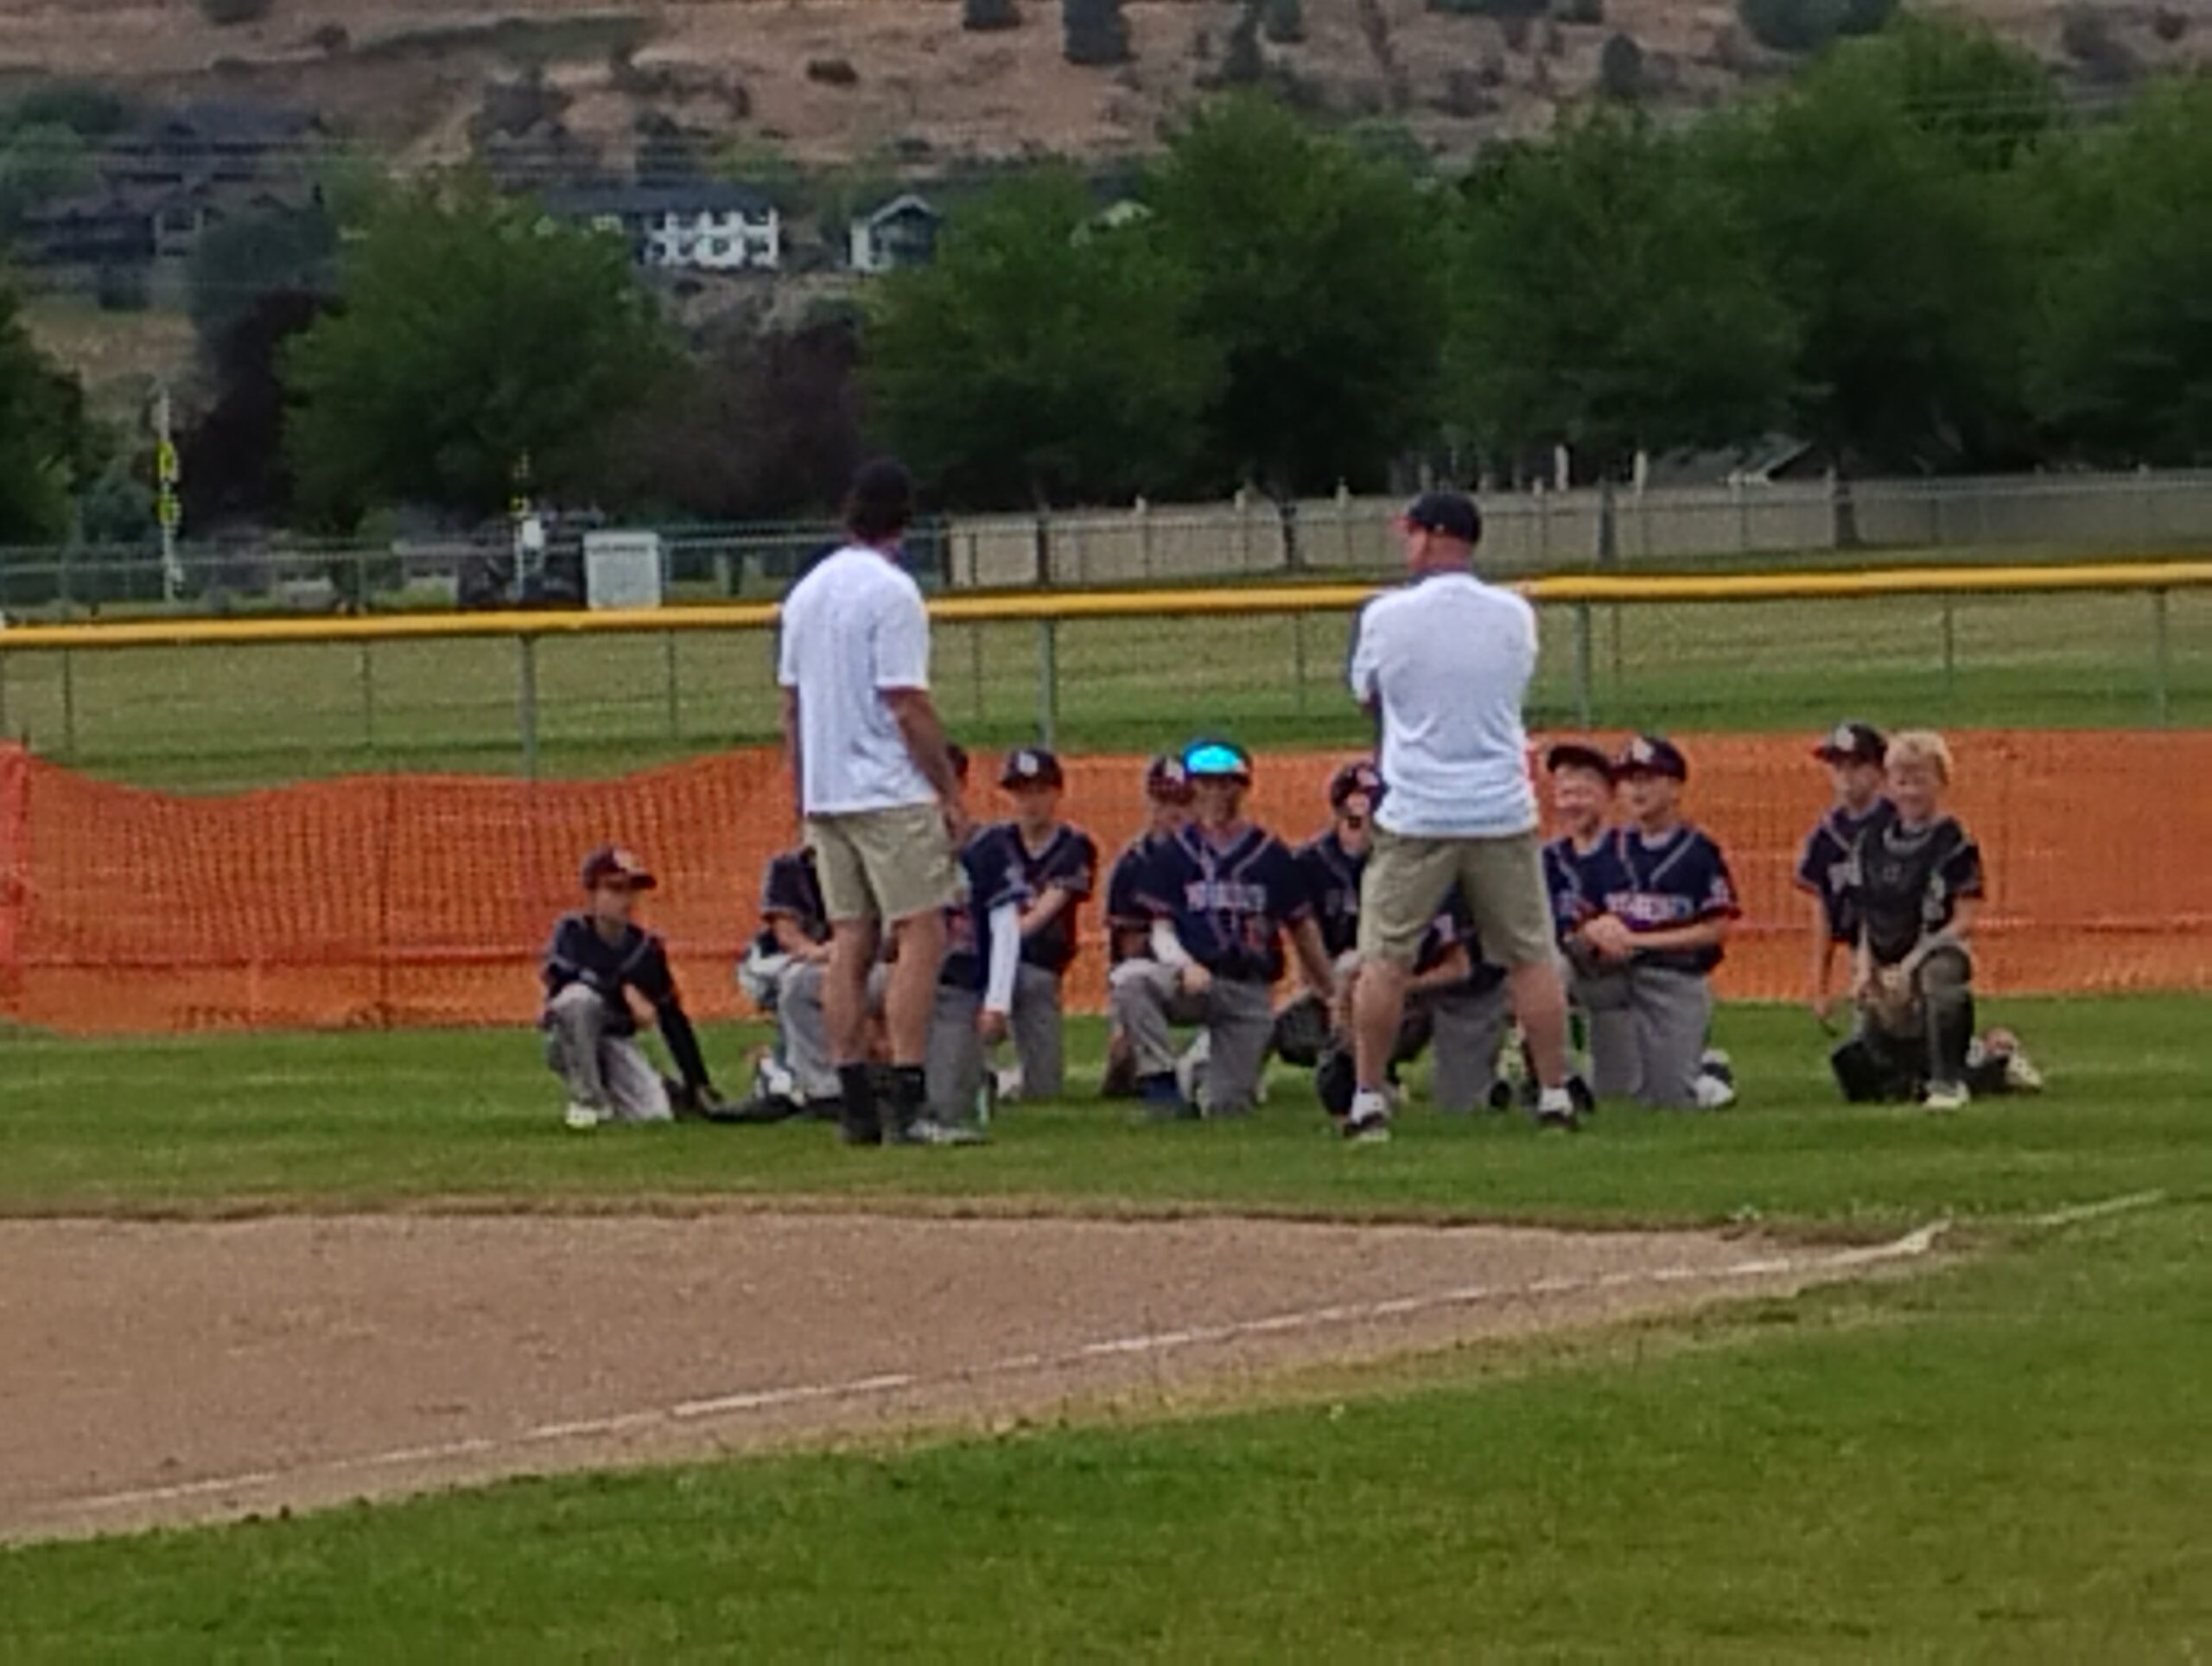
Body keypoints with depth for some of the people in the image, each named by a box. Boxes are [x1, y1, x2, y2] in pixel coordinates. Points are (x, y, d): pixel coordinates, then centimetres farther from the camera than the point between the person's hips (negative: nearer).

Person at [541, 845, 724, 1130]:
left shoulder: (645, 947, -3)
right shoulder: (572, 931, -10)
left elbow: (672, 1018, 1)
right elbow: (559, 976, -30)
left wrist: (699, 1085, -3)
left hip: (616, 1042, 2)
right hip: (570, 1043, -2)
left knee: (655, 1114, -20)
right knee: (580, 997, -36)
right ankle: (586, 1099, -18)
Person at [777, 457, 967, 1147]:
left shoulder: (806, 593, 12)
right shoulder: (892, 592, -12)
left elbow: (792, 706, 15)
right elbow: (908, 705, -16)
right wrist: (950, 793, -10)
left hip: (825, 795, 7)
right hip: (892, 794, -7)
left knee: (850, 943, 8)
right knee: (921, 935, -6)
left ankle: (855, 1105, 5)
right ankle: (908, 1099, -14)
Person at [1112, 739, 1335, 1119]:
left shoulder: (1270, 855, 7)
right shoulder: (1175, 853, 6)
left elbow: (1303, 930, 13)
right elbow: (1161, 931, 1)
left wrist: (1333, 996, 14)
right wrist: (1185, 965, -21)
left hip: (1250, 993, 0)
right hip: (1193, 982, 0)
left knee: (1224, 1107, -9)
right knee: (1129, 978, -34)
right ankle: (1162, 1083, -26)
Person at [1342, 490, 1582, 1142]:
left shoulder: (1388, 616, -5)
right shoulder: (1514, 616, 2)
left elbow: (1365, 695, 9)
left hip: (1415, 817, -2)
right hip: (1502, 813, 2)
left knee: (1384, 958, 5)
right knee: (1531, 956, 8)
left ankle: (1369, 1100, 3)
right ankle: (1555, 1096, 8)